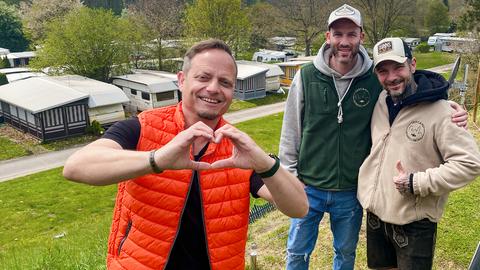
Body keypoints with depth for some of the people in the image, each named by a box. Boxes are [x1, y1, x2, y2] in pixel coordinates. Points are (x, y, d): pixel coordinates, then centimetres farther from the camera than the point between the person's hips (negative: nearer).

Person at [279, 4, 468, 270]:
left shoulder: (376, 80, -8)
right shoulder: (306, 76, -10)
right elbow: (291, 131, -3)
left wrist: (450, 115, -12)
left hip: (352, 192, 1)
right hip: (308, 188, -1)